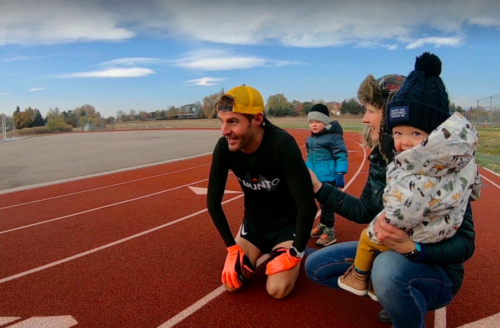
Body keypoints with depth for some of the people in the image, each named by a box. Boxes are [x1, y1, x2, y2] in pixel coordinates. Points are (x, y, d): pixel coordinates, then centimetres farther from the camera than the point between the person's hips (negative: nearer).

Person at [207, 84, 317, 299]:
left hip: (287, 223, -3)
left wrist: (296, 253, -24)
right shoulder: (224, 148, -20)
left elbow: (307, 204, -32)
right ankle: (262, 252, 24)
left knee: (277, 289, -16)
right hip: (254, 222, 4)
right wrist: (232, 247, -8)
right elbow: (213, 202, -10)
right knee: (232, 283, -4)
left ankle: (284, 252, 16)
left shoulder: (282, 145, -34)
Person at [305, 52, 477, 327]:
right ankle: (396, 297, 9)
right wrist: (318, 187, 2)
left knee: (390, 269, -40)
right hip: (385, 253, 7)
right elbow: (364, 211, 6)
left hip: (436, 271, -7)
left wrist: (412, 247, -41)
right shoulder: (381, 158, -3)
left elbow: (464, 243, -24)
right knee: (317, 265, 3)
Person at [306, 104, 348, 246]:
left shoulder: (333, 137, -14)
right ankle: (322, 226, 35)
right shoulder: (310, 139, 9)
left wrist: (340, 175, -21)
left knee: (327, 204, 0)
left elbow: (341, 156, -16)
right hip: (316, 179, 7)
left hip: (329, 178, -7)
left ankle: (329, 232, 13)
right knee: (322, 203, 20)